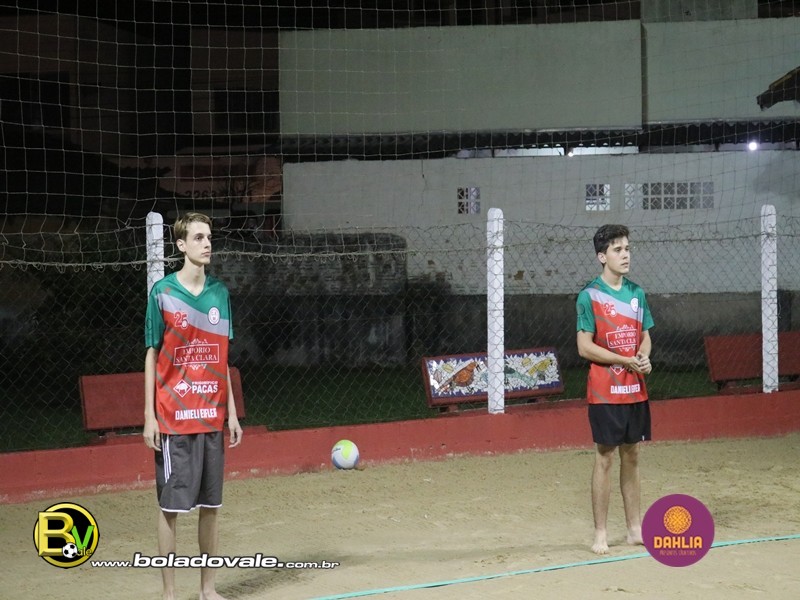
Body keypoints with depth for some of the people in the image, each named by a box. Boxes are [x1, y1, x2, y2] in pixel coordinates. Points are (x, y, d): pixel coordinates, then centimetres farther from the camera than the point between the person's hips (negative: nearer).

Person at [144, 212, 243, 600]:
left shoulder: (220, 293, 9)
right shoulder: (163, 293, -4)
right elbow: (151, 357, -2)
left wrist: (231, 411, 11)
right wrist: (149, 416, -7)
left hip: (212, 418, 4)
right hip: (173, 418, -4)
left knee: (211, 504, 8)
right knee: (170, 505, -2)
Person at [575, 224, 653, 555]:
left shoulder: (637, 293, 10)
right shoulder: (589, 295, -8)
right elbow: (585, 346, -11)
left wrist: (644, 357, -6)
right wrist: (626, 360, -17)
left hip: (635, 390, 6)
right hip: (605, 392, -5)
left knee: (631, 458, 12)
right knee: (604, 459, -2)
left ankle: (635, 528, 19)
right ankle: (600, 534, 3)